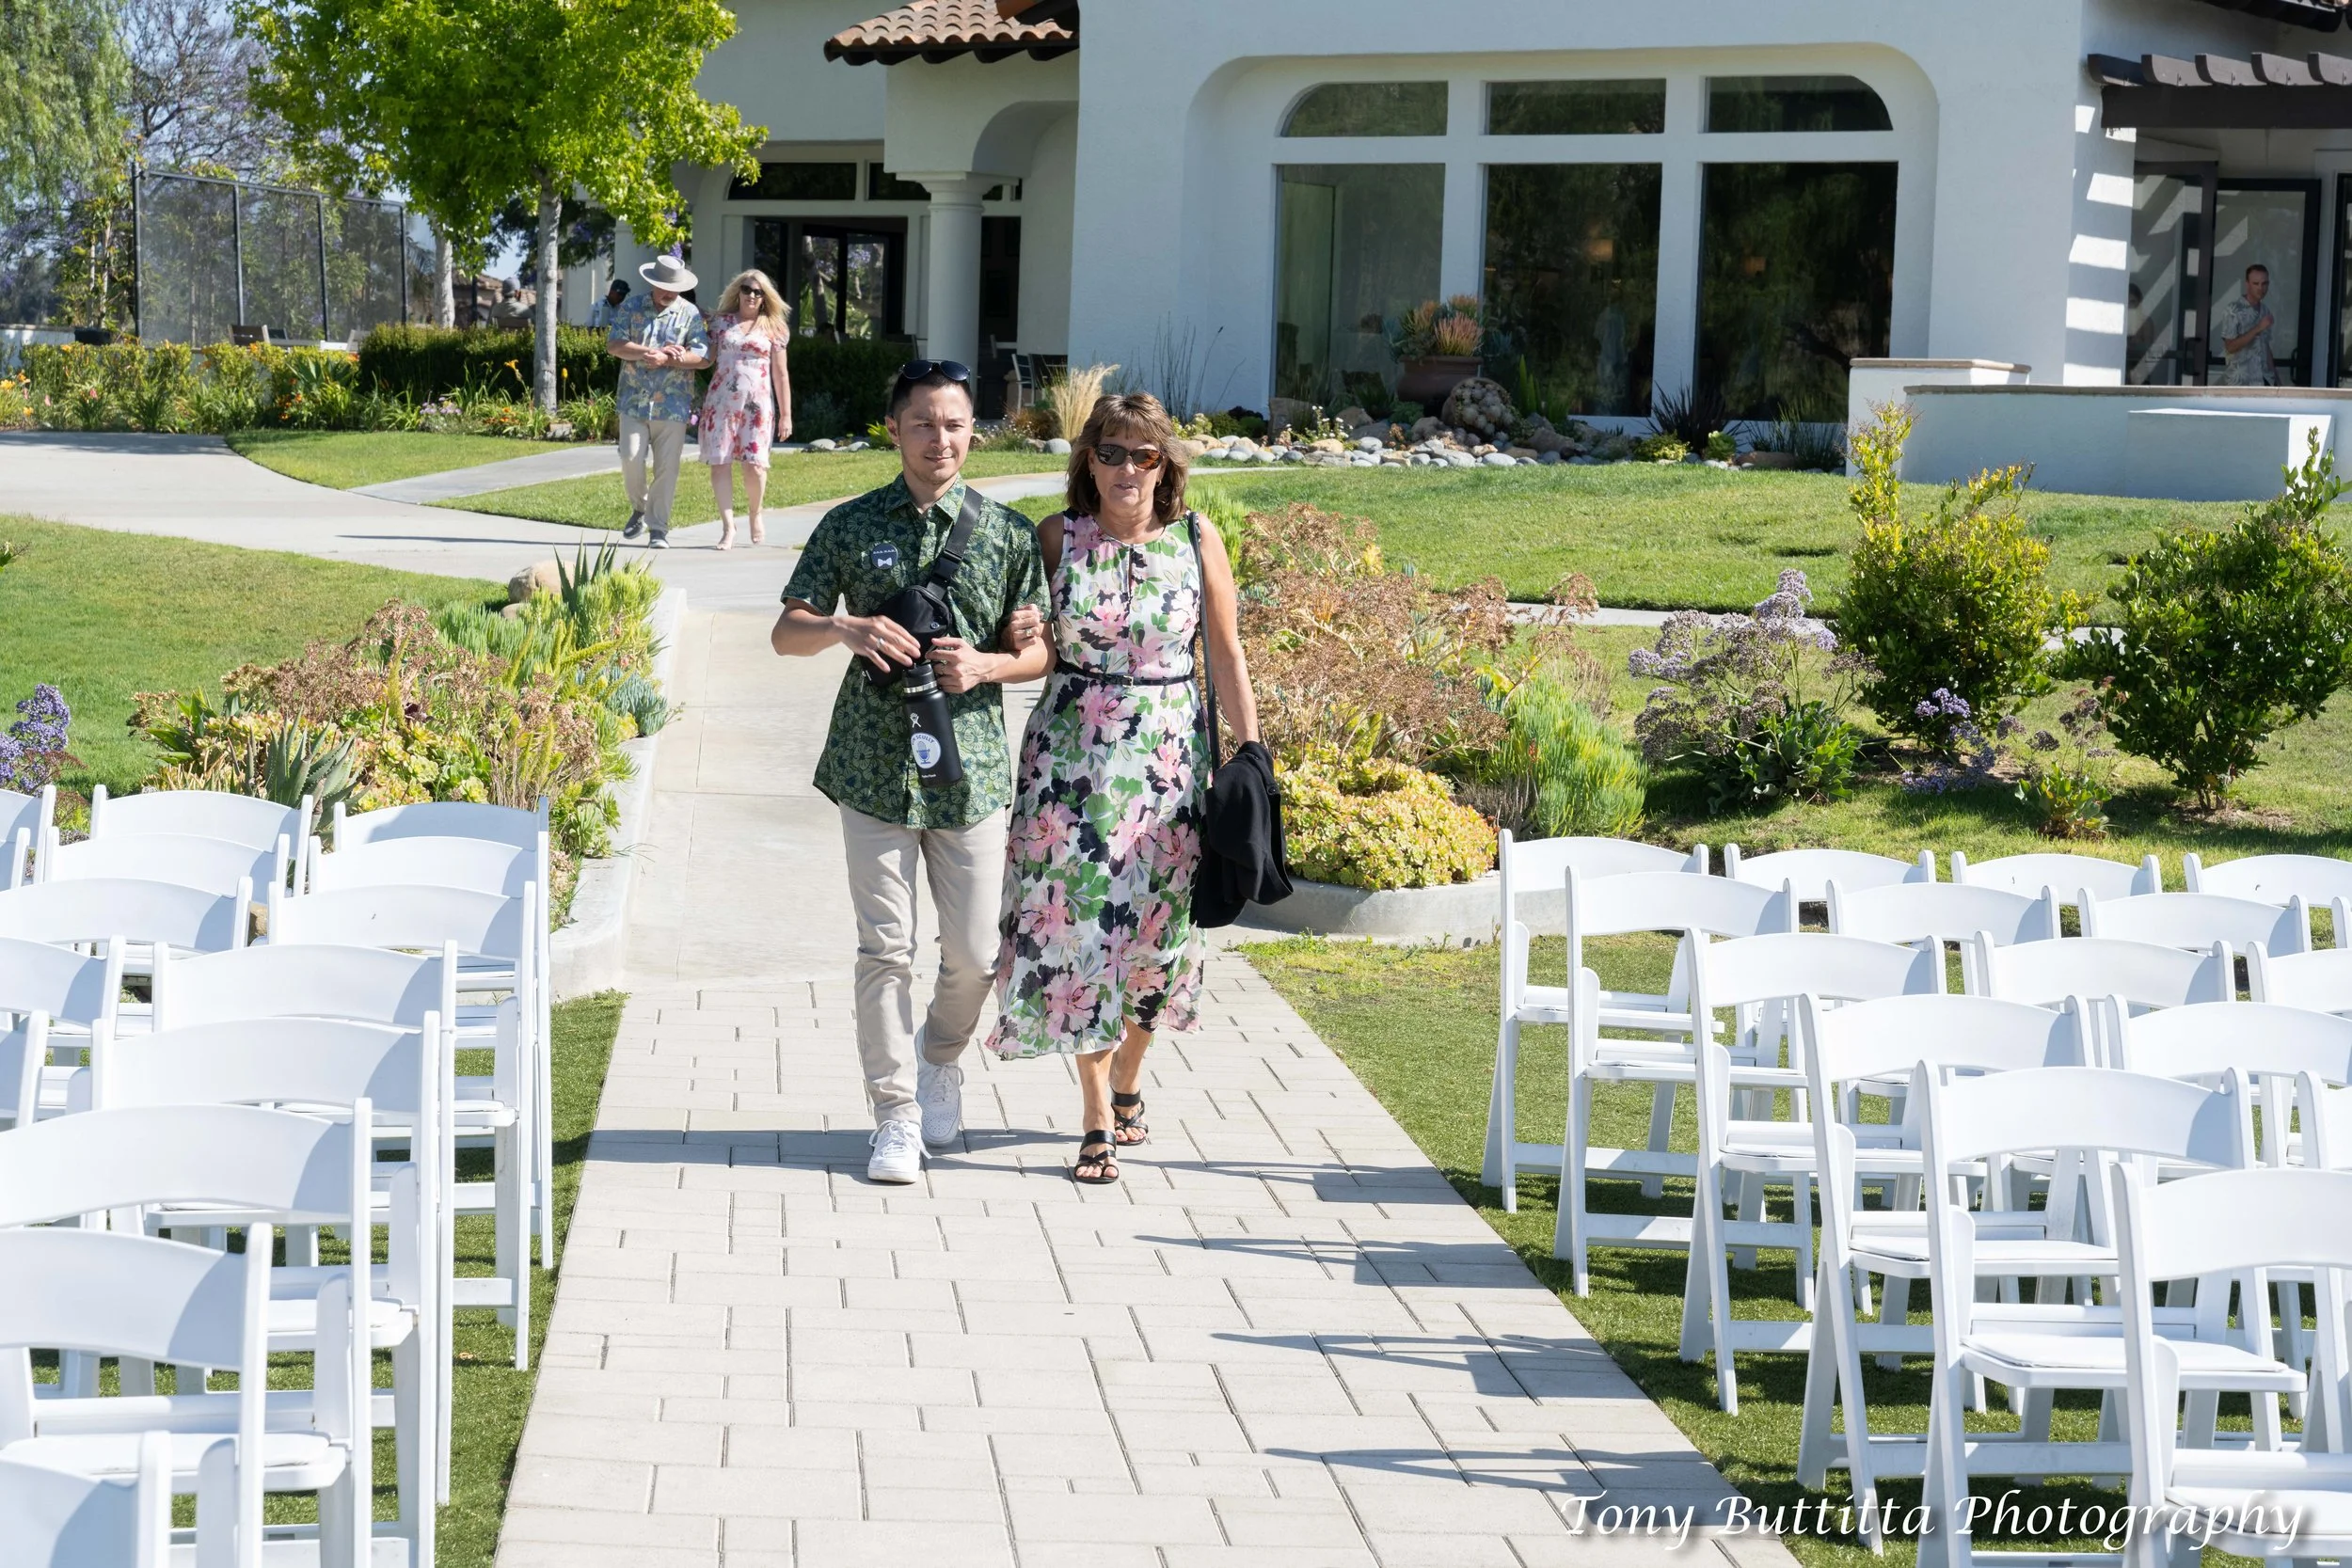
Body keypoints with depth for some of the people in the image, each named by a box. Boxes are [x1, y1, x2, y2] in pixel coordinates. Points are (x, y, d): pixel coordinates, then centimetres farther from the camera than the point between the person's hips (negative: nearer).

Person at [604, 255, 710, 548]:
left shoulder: (690, 314, 3)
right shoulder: (631, 309, 7)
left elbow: (703, 357, -5)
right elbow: (614, 345, -4)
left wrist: (666, 360, -15)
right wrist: (650, 353, -14)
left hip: (672, 405, -1)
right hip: (634, 401, 1)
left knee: (666, 467, -1)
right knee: (631, 459, -6)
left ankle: (658, 528, 7)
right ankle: (639, 509, 20)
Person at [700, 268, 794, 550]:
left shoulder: (772, 328, 8)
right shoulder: (722, 322, 10)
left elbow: (780, 375, 8)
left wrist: (786, 415, 4)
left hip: (757, 403, -1)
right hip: (721, 401, 1)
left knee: (755, 464, -8)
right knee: (720, 462, -5)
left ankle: (755, 517, 16)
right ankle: (728, 526, 1)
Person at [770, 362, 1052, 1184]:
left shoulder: (1008, 533, 2)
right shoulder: (851, 526, 2)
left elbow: (1038, 652, 6)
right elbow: (785, 633, 3)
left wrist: (986, 665, -15)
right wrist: (845, 629, -18)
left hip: (971, 765, 0)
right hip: (875, 761, 0)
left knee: (975, 952, 4)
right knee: (885, 948, 1)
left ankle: (939, 1055, 35)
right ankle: (897, 1117, 12)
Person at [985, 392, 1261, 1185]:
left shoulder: (1196, 541, 1)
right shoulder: (1058, 538, 0)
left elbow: (1227, 655, 4)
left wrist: (1251, 753, 2)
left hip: (1169, 755, 1)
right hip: (1072, 753, -1)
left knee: (1153, 926, 7)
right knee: (1075, 922, -4)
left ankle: (1127, 1082, 31)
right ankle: (1097, 1121, 3)